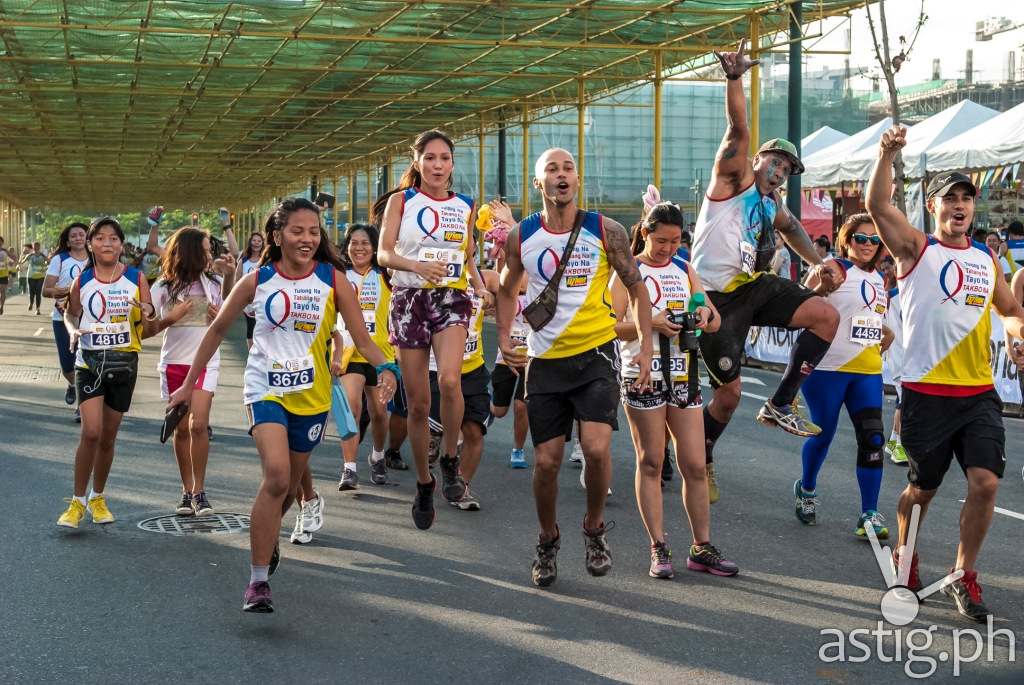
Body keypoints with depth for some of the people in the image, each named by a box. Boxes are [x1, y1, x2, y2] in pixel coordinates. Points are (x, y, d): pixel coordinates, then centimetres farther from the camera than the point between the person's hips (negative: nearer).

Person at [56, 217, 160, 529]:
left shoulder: (136, 279, -1)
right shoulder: (82, 280, -1)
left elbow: (149, 331, 2)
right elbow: (71, 314, 14)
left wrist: (148, 314, -20)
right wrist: (74, 331, -8)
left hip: (124, 363, 1)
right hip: (89, 362, -1)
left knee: (108, 437, 10)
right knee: (91, 432, -15)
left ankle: (98, 498, 30)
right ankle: (77, 502, 0)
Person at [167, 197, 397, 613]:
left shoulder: (332, 279, -3)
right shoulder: (258, 281, -2)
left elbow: (362, 338, -6)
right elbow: (218, 329, 9)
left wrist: (385, 368, -26)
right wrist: (190, 383, 10)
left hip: (312, 395, 2)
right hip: (266, 389, -2)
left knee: (289, 484, 16)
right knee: (276, 475, -23)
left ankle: (267, 539, 49)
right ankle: (258, 579, -14)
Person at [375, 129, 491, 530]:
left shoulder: (465, 207, 11)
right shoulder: (401, 201, 4)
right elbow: (383, 254, -5)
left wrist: (480, 286, 4)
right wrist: (418, 265, -23)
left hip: (452, 299, 1)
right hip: (409, 299, 0)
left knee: (449, 380, -27)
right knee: (417, 402, 2)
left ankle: (450, 460, -5)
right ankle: (423, 483, 20)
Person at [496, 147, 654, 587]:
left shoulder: (606, 232, -5)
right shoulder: (521, 237, 0)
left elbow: (636, 287, 4)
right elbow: (507, 290, 17)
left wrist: (645, 347, -2)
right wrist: (504, 338, 3)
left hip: (595, 353, -2)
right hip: (544, 360, 2)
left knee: (597, 448, -17)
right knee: (546, 461, 2)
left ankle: (595, 528, 10)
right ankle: (548, 541, 27)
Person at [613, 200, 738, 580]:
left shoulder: (685, 269, 14)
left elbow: (715, 322, 13)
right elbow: (612, 326, -9)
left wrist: (706, 315, -10)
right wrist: (650, 323, -23)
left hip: (683, 375, 4)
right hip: (643, 375, -4)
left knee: (695, 465, 3)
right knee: (650, 463, 1)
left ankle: (702, 547, 10)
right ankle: (659, 549, 5)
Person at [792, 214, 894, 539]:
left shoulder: (878, 278, 15)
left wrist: (887, 336, 15)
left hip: (867, 370, 6)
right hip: (828, 366, -6)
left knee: (873, 439, -5)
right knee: (823, 434, 5)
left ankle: (869, 515, -2)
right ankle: (806, 488, 35)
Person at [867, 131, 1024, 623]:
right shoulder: (916, 249, -1)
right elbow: (877, 204, -16)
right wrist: (887, 152, -29)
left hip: (979, 393, 4)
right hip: (927, 392, -3)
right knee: (922, 489, 9)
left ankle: (963, 577, 8)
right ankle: (903, 559, 35)